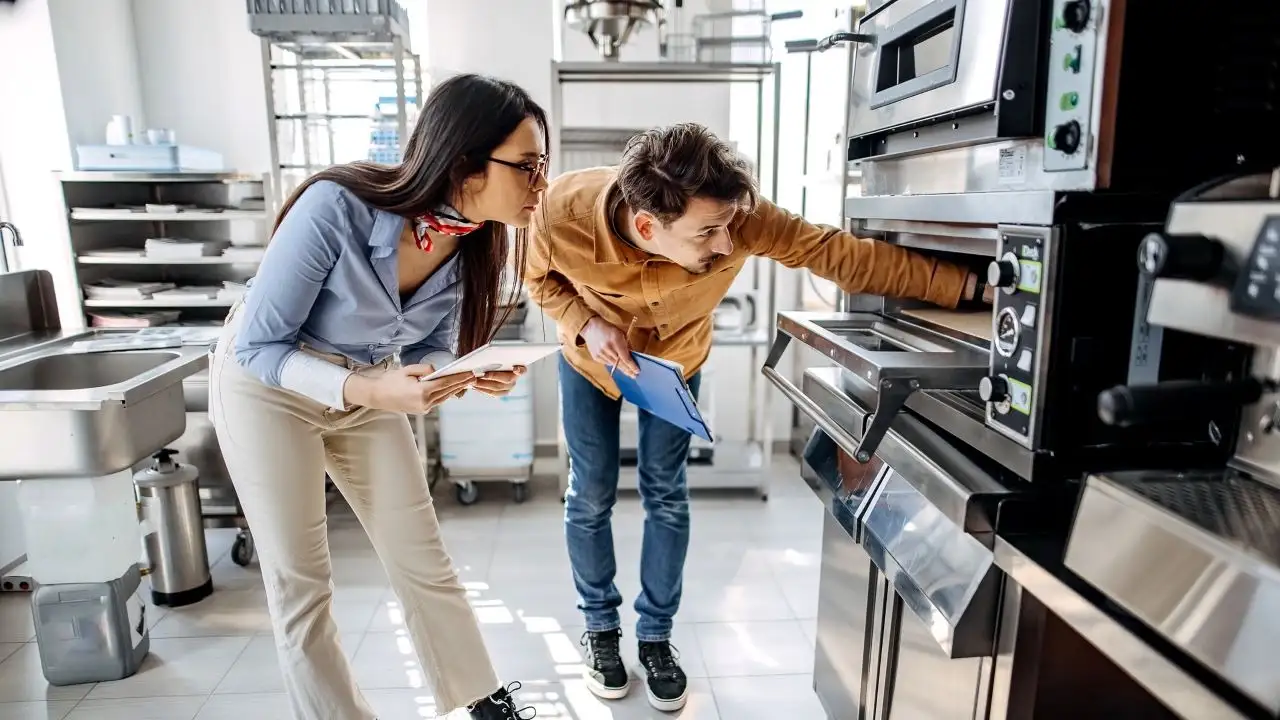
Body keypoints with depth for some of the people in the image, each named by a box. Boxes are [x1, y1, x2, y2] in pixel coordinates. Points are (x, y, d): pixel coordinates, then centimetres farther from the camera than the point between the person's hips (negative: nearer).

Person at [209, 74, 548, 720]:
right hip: (267, 383, -4)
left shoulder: (477, 242, -16)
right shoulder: (336, 207, -33)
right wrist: (367, 390, -38)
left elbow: (431, 348, -3)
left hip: (367, 388, 5)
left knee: (425, 561, 8)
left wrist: (470, 375, -25)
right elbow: (259, 345, -24)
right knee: (299, 583, 2)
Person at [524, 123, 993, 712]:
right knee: (591, 495, 3)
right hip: (590, 355, 0)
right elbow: (540, 276, -15)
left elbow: (839, 253, -33)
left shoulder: (737, 219, -39)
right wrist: (587, 325, -33)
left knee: (666, 495, 4)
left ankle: (656, 634, 24)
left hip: (675, 357, 1)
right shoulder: (564, 212, -38)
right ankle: (600, 626, 27)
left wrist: (966, 286, -34)